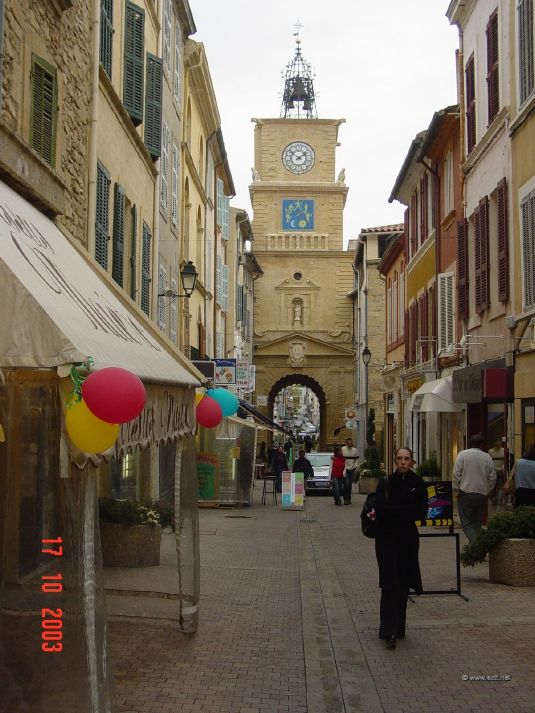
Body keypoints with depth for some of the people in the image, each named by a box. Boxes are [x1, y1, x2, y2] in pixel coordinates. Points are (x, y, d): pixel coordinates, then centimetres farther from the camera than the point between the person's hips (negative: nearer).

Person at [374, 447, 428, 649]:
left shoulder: (418, 484, 0)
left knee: (403, 585, 6)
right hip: (387, 539, -2)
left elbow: (421, 513, -9)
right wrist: (406, 511, -14)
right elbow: (380, 510, -12)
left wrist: (391, 511, -12)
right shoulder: (385, 483, -2)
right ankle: (388, 632, -9)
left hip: (408, 539, 2)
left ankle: (398, 628, 19)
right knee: (390, 585, -8)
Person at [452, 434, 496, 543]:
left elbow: (456, 475, -8)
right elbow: (492, 477, 7)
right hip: (482, 495, 3)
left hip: (466, 494, -3)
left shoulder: (462, 455, -4)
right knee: (477, 523, 14)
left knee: (466, 523, -1)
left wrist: (456, 490, 1)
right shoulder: (487, 457, 4)